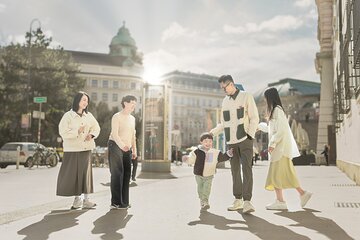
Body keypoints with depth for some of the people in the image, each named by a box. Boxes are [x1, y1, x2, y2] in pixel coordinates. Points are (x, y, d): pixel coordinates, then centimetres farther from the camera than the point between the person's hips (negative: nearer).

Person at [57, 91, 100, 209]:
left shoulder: (88, 115, 9)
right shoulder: (68, 116, -5)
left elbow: (96, 127, 16)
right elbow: (63, 132, -11)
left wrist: (91, 134, -3)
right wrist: (77, 132, -20)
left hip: (86, 148, 4)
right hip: (72, 149, -4)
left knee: (86, 173, 3)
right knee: (73, 174, -1)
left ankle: (85, 200, 10)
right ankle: (77, 198, 15)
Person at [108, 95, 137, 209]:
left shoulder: (132, 118, 16)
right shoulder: (117, 117, -8)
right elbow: (115, 134, -20)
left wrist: (134, 150, 16)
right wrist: (122, 145, -37)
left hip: (127, 149, 7)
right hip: (115, 146, -7)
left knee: (126, 174, 5)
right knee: (117, 174, -10)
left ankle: (124, 202, 12)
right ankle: (115, 202, -7)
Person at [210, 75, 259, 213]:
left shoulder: (246, 97, 0)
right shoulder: (225, 101, 15)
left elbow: (254, 118, -3)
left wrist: (250, 134, -14)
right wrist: (212, 132, 6)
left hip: (245, 140, -5)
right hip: (231, 141, 5)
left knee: (246, 169, -13)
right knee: (235, 170, 7)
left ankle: (247, 201, -14)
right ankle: (238, 200, 15)